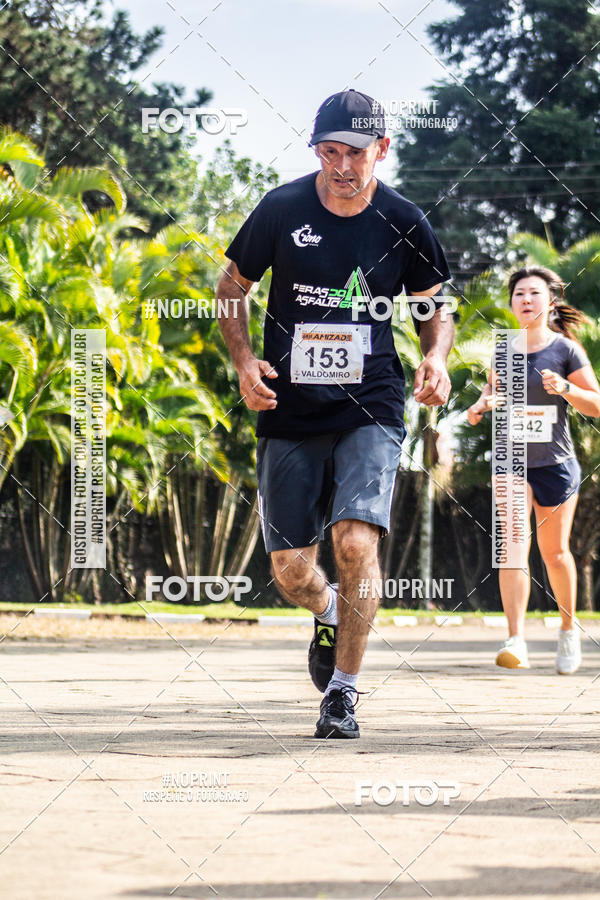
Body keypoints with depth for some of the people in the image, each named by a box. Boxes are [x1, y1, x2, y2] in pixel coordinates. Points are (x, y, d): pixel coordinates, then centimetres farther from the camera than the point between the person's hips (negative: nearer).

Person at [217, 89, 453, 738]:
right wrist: (243, 360, -6)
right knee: (289, 572, 1)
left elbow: (434, 308, 11)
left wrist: (435, 357, -9)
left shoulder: (403, 223, -3)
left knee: (356, 542, -20)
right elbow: (233, 286, 9)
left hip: (371, 411, -1)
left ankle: (344, 690, -3)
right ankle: (328, 613, 39)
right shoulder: (282, 210, -5)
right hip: (289, 415, 1)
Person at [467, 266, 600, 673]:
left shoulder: (566, 350, -6)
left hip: (556, 464, -2)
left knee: (554, 552, 7)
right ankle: (516, 641, -22)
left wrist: (564, 388, -21)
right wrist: (482, 403, 0)